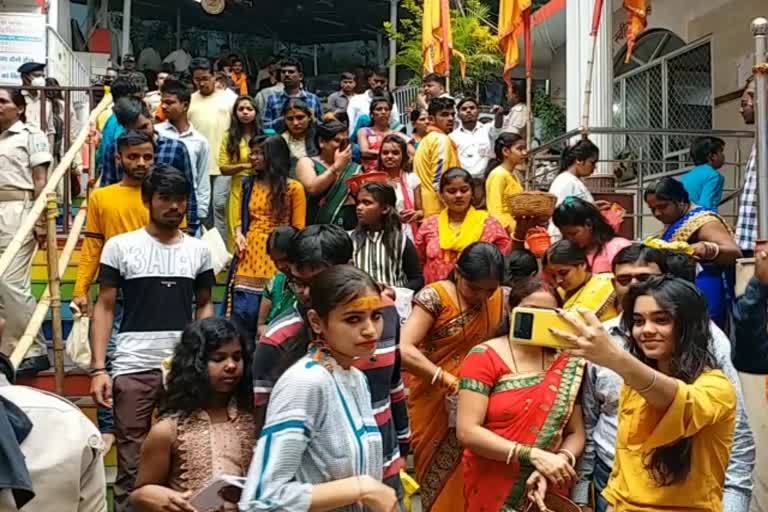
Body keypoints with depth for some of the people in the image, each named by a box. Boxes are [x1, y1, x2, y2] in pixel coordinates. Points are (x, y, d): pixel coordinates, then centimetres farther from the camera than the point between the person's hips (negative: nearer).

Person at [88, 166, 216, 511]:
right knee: (131, 464, 5)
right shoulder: (119, 246, 2)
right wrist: (98, 368, -6)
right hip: (133, 368, -2)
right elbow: (104, 308, 2)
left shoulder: (199, 250, 9)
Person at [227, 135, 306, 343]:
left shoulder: (293, 188, 0)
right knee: (242, 313, 0)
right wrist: (239, 234, 1)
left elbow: (298, 230, 1)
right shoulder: (249, 184, 13)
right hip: (250, 256, 4)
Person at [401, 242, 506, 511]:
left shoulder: (498, 298, 0)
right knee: (439, 475, 9)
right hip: (434, 403, -3)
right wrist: (450, 380, -24)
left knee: (465, 476, 11)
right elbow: (404, 349, -24)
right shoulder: (434, 296, -15)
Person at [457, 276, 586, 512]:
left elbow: (576, 434, 3)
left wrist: (562, 460, -18)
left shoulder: (567, 366, 0)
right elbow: (467, 431, -17)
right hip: (490, 491, -3)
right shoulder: (484, 357, -10)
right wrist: (533, 455, -22)